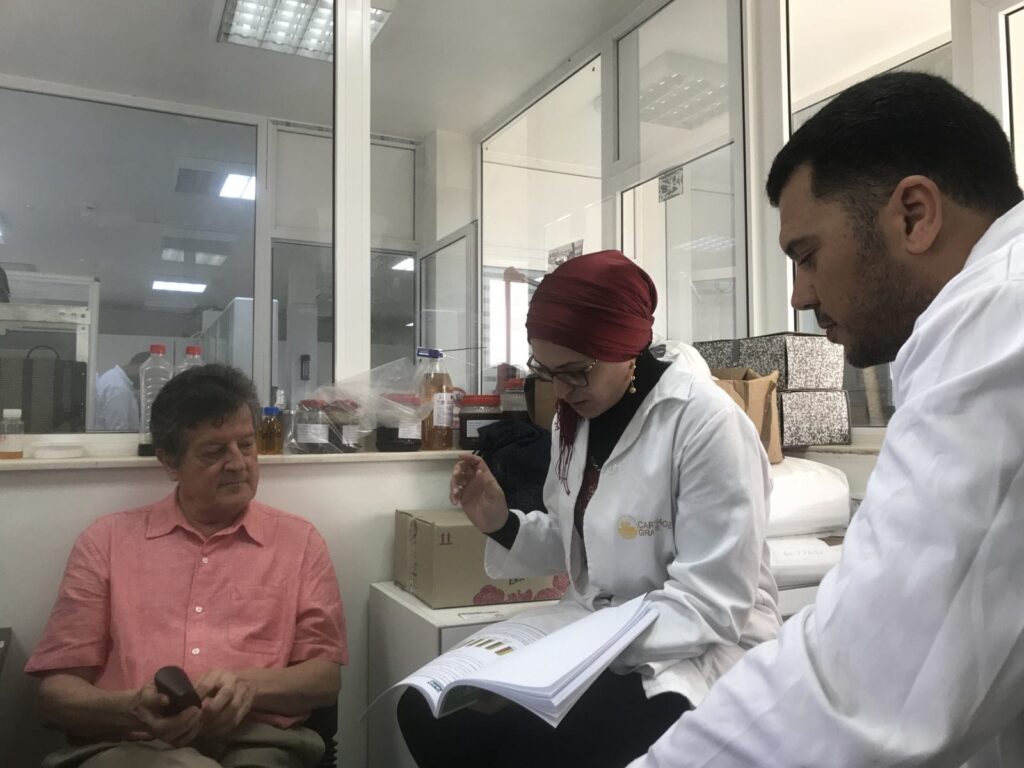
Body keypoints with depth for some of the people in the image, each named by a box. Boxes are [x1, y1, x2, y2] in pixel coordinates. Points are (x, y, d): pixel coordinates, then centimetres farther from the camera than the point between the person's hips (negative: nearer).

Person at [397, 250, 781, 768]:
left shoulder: (707, 422, -19)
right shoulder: (575, 418, 4)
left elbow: (713, 603, -21)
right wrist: (503, 525, -5)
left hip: (695, 654, -6)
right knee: (427, 710, -7)